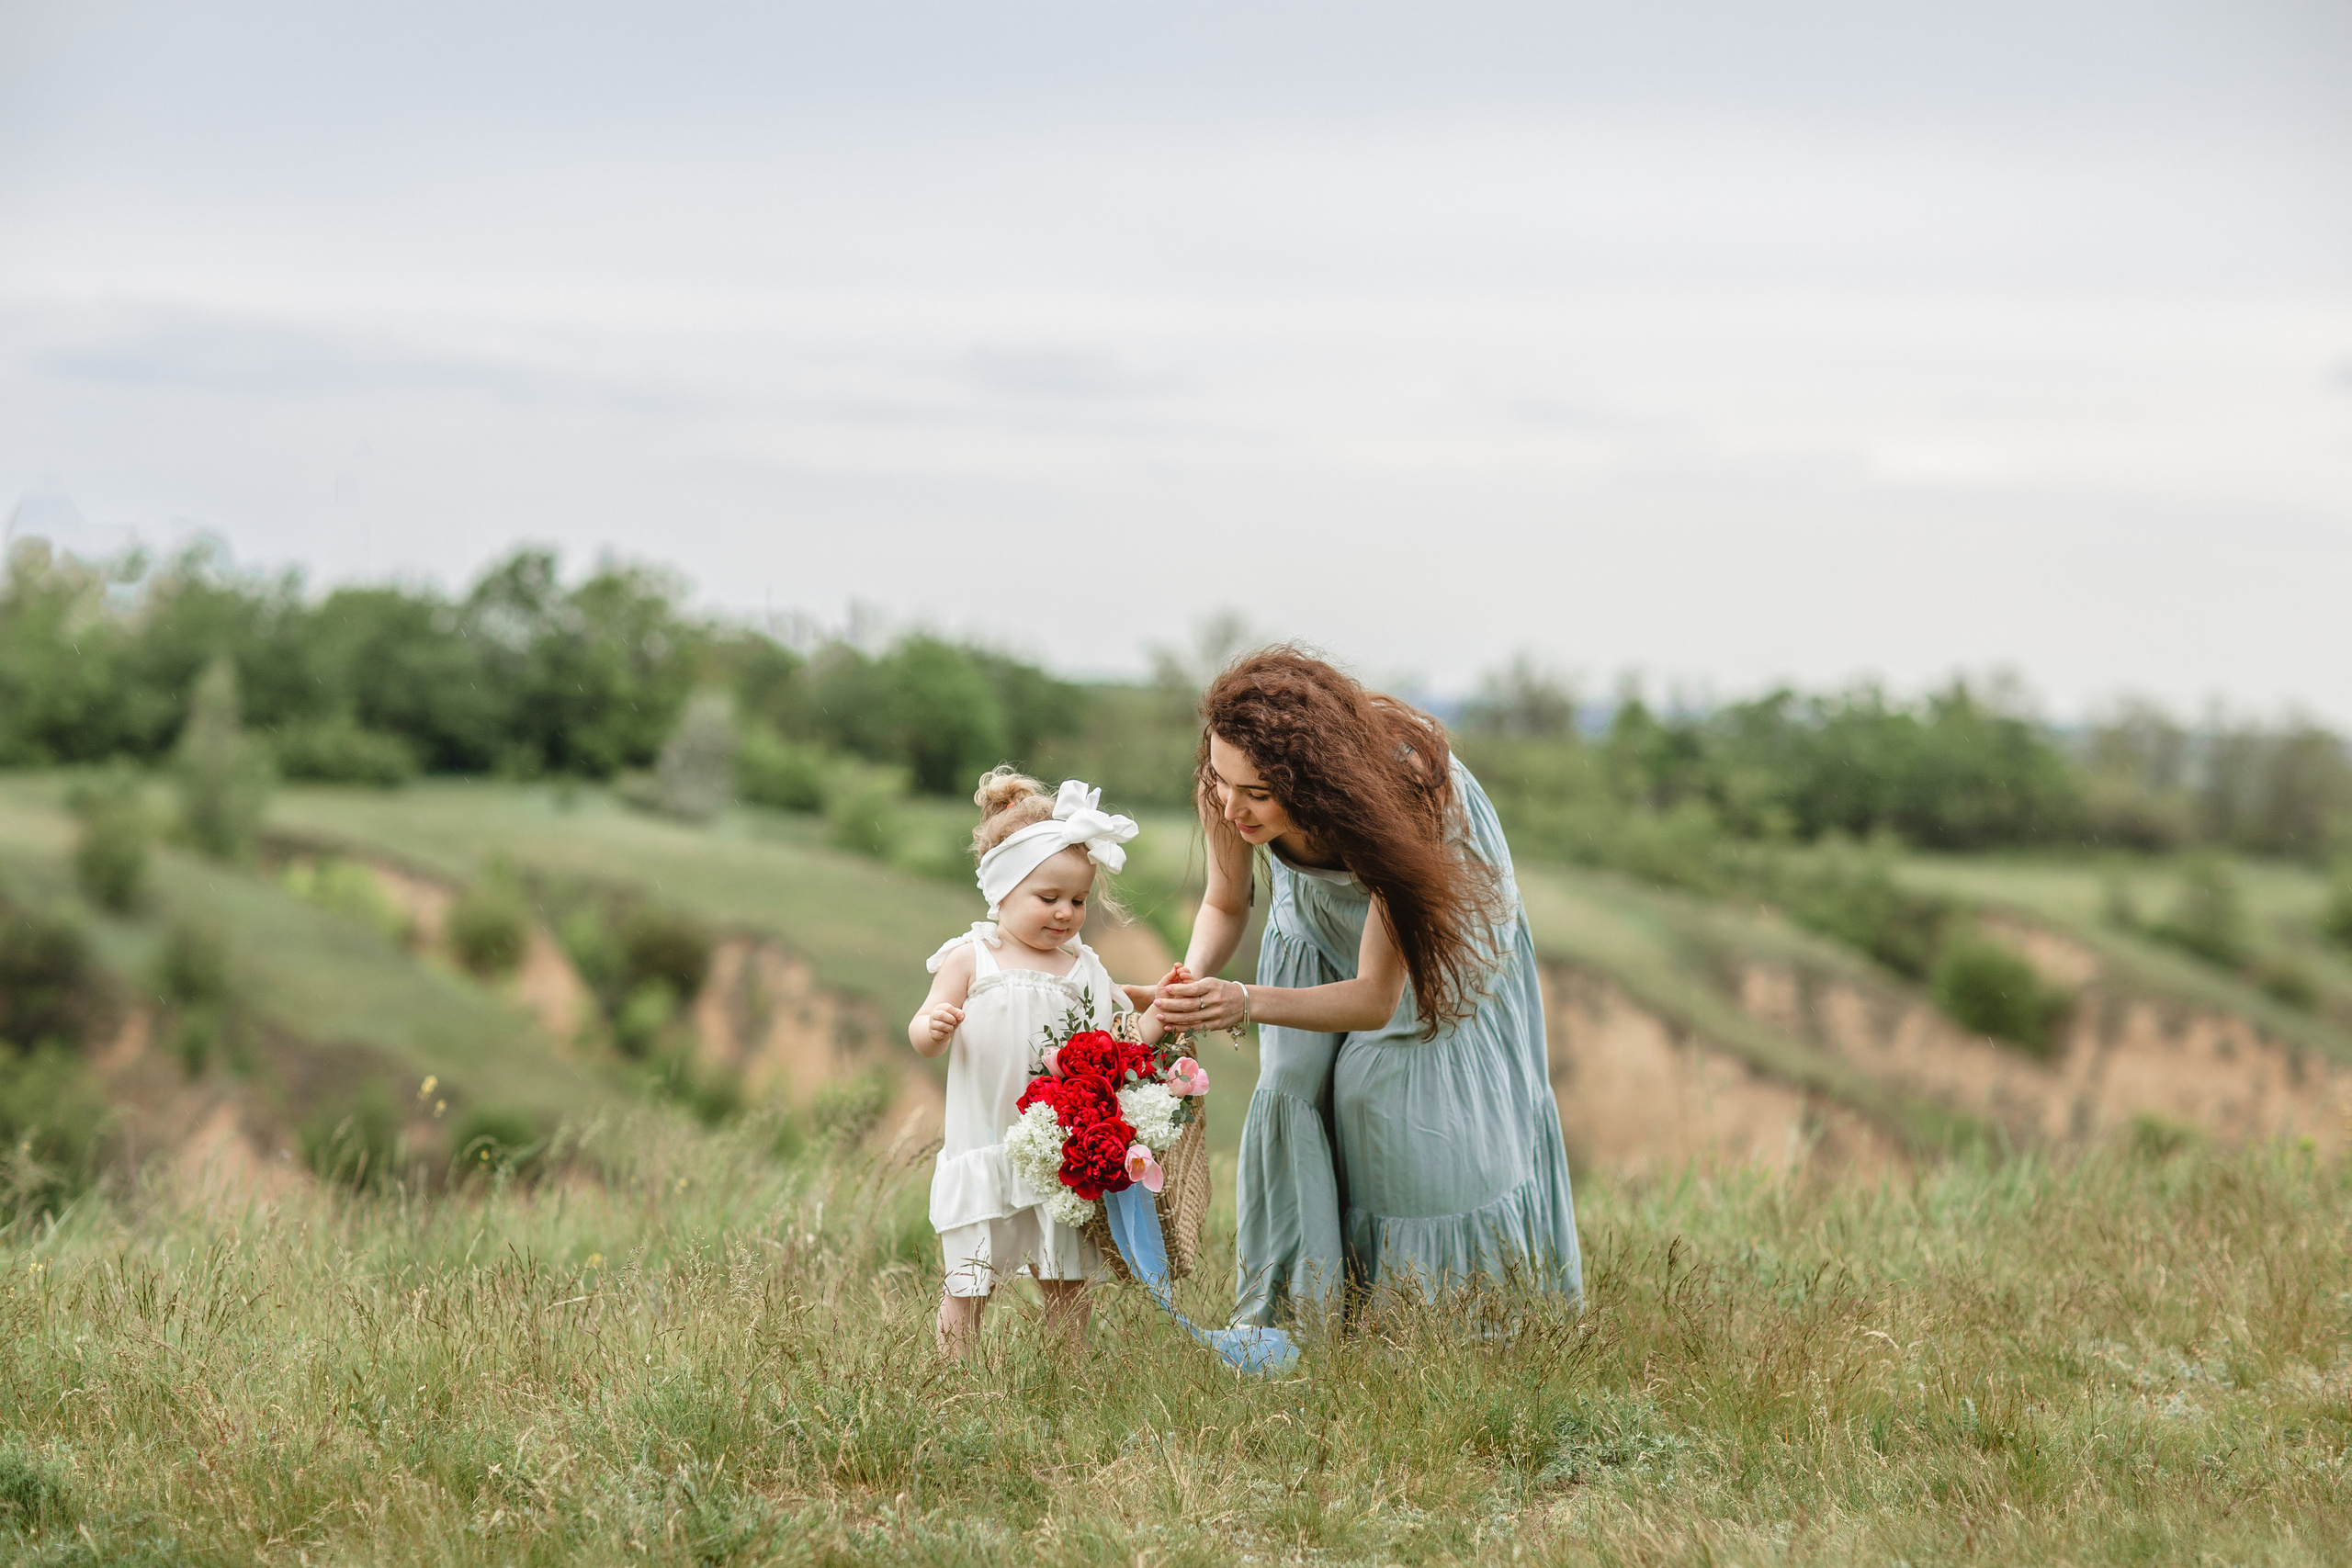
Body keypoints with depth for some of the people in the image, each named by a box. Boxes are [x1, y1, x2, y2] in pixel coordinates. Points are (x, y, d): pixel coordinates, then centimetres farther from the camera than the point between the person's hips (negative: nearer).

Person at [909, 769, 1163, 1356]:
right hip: (986, 1150, -3)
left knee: (1065, 1282, 8)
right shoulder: (970, 959, -1)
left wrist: (1160, 1015, -3)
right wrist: (934, 1027, -26)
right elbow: (921, 1035, -3)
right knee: (968, 1285, -1)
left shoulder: (1084, 969, 10)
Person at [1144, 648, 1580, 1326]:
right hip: (1320, 912, 4)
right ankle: (1296, 1315, 1)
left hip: (1434, 900, -4)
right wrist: (1193, 976, -35)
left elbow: (1377, 998, -39)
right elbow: (1225, 906, -12)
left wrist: (1246, 1003, -53)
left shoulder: (1399, 784, -45)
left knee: (1395, 1087, -11)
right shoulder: (1227, 785, -34)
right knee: (1293, 1086, -8)